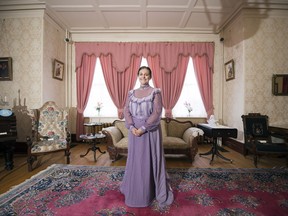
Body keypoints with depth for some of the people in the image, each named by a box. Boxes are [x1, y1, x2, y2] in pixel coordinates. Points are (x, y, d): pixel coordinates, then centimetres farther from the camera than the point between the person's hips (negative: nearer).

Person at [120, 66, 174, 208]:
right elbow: (126, 111, 2)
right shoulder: (131, 93, 8)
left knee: (150, 159, 5)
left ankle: (151, 192, 25)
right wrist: (131, 127, -14)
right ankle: (134, 190, 35)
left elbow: (157, 113, -12)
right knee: (135, 159, 14)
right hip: (135, 130, 4)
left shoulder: (155, 92, -4)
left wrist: (143, 128, -19)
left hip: (150, 131, -3)